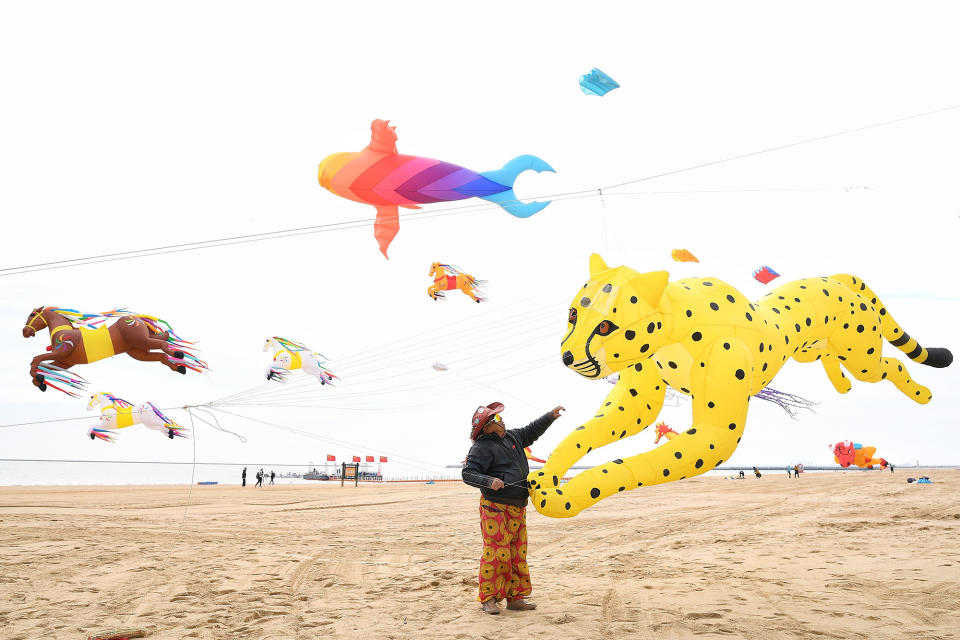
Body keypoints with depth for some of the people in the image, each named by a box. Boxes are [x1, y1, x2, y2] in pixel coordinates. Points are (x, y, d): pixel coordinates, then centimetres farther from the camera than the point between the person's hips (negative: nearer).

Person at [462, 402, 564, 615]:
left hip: (517, 509, 8)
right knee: (496, 552, -8)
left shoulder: (512, 436, 13)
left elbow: (532, 431, 30)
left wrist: (550, 416, 26)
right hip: (495, 508, -8)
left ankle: (514, 597, 19)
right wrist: (489, 481, -30)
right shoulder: (482, 447, -11)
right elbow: (468, 474, -16)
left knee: (518, 553, 11)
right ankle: (488, 598, 3)